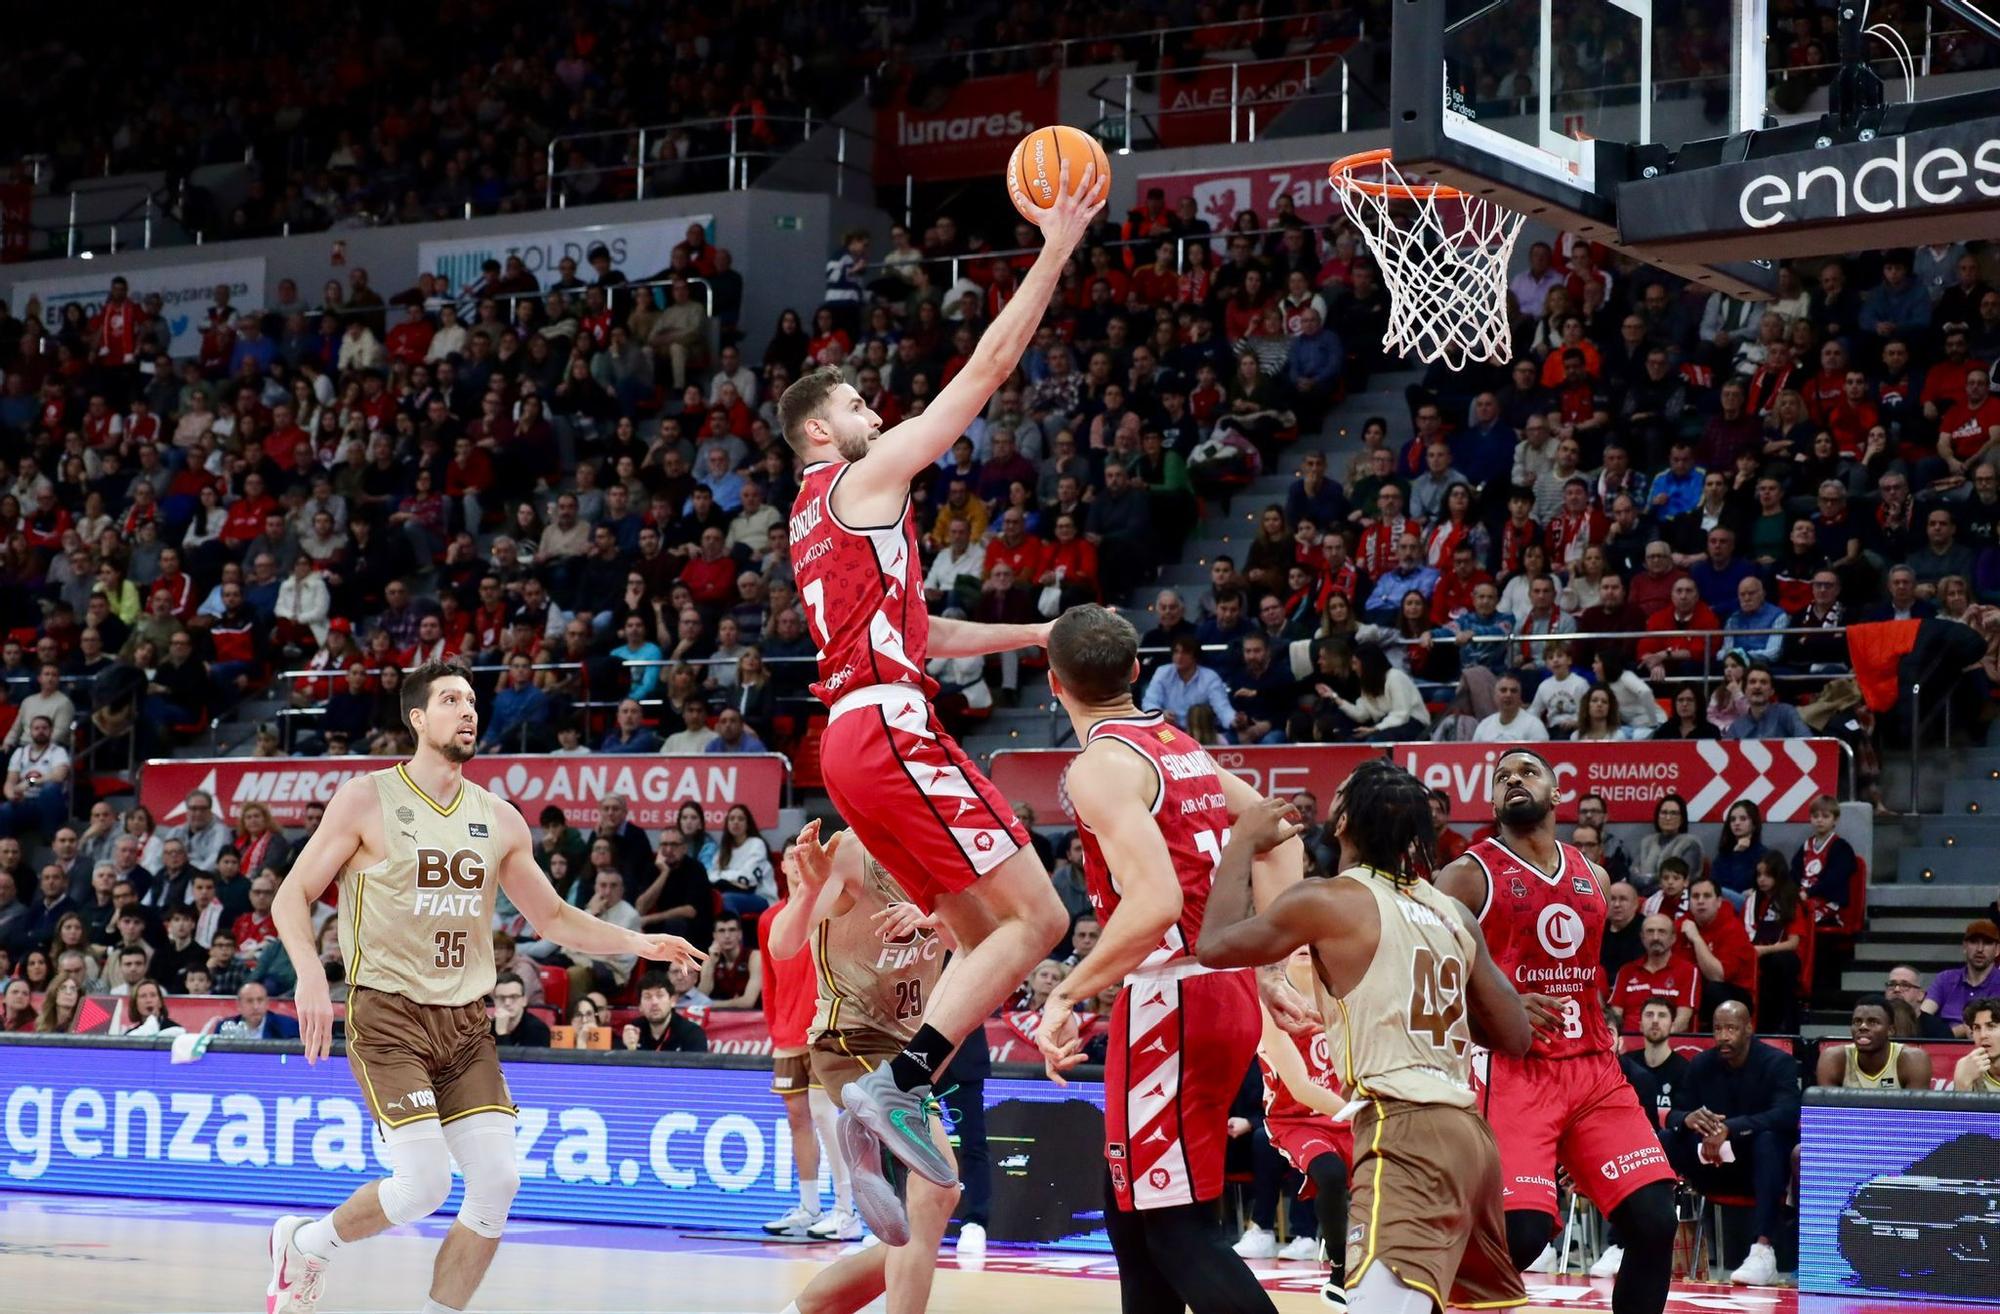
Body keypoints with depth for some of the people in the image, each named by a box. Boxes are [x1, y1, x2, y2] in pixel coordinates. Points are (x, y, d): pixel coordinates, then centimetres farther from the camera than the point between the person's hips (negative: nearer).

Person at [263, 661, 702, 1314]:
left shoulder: (500, 820, 10)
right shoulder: (368, 799, -4)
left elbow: (553, 917, 18)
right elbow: (291, 896, -3)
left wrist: (635, 942, 3)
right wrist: (311, 973, -21)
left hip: (465, 1023, 5)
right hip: (388, 1017, -5)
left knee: (497, 1182, -7)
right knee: (424, 1183, -16)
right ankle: (302, 1243, 11)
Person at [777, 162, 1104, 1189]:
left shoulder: (816, 521, 26)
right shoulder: (867, 478, 0)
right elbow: (988, 367, -3)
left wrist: (1042, 633, 34)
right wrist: (1056, 252, 1)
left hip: (856, 738, 10)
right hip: (889, 730, -10)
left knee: (985, 936, 12)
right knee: (1037, 917, -11)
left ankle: (902, 1102, 1)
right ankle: (897, 1082, -20)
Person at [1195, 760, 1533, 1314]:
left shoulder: (1328, 900, -4)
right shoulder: (1453, 914, 16)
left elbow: (1216, 945, 7)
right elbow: (1515, 1037, 18)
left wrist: (1243, 842, 19)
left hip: (1405, 1131, -8)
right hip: (1467, 1129, 8)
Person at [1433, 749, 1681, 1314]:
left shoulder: (1593, 877, 15)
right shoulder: (1470, 875, -3)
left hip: (1593, 1068, 6)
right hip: (1514, 1070, -6)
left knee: (1654, 1218, -5)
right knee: (1521, 1232, -20)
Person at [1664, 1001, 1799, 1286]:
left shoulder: (1779, 1064, -10)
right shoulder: (1701, 1065, 4)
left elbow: (1786, 1115, -26)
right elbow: (1674, 1115, 1)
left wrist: (1730, 1128, -39)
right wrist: (1687, 1119, -26)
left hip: (1761, 1167, -4)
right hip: (1713, 1167, 4)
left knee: (1768, 1139, -38)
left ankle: (1762, 1251, -48)